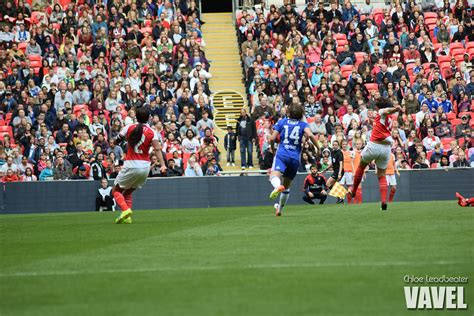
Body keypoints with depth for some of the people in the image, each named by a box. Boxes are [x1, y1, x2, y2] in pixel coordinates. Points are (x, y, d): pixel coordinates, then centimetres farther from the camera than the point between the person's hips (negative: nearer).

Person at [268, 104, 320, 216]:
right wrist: (319, 148, 0)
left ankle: (277, 186, -61)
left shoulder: (282, 122, 13)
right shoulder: (303, 124, 12)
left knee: (274, 176, -26)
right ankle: (280, 209, 28)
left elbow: (272, 138, 6)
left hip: (282, 154, -2)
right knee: (286, 186, 17)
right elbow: (310, 135, -8)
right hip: (295, 157, 2)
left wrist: (272, 148, 24)